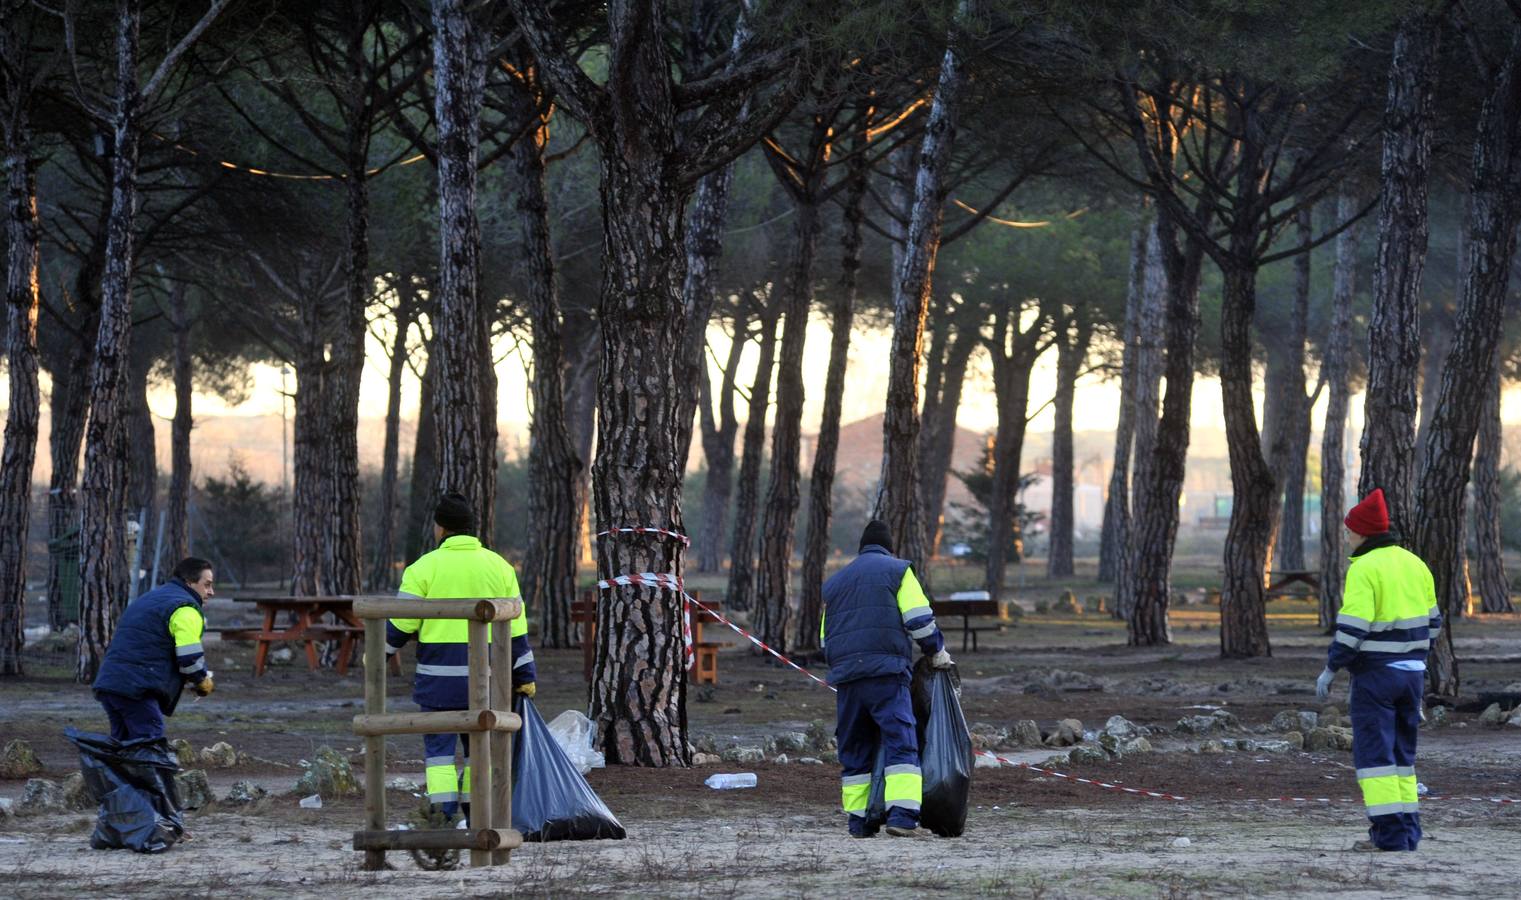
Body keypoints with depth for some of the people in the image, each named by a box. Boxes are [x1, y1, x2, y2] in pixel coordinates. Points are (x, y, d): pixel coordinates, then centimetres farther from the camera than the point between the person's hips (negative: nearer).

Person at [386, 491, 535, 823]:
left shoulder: (424, 567, -3)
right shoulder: (499, 567, 7)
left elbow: (401, 623, -3)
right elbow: (516, 628, 7)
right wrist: (525, 678, 13)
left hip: (439, 675, -3)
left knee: (439, 743, 2)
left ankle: (444, 815, -11)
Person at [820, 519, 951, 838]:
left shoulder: (834, 582, 25)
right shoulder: (897, 570, 7)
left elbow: (825, 637, 26)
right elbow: (920, 619, -2)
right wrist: (937, 653, 12)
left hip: (845, 677, 5)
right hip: (886, 672, -5)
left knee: (854, 751, 12)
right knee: (901, 744, -9)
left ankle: (858, 821, 9)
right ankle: (902, 816, -23)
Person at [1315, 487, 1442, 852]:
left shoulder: (1364, 569, -13)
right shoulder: (1414, 564, 10)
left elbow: (1353, 628, -19)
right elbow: (1431, 621, 15)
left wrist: (1330, 669, -11)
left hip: (1375, 672, -7)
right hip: (1412, 671, 7)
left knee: (1374, 751, -4)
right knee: (1402, 752, 14)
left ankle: (1390, 832, -10)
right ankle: (1407, 829, 12)